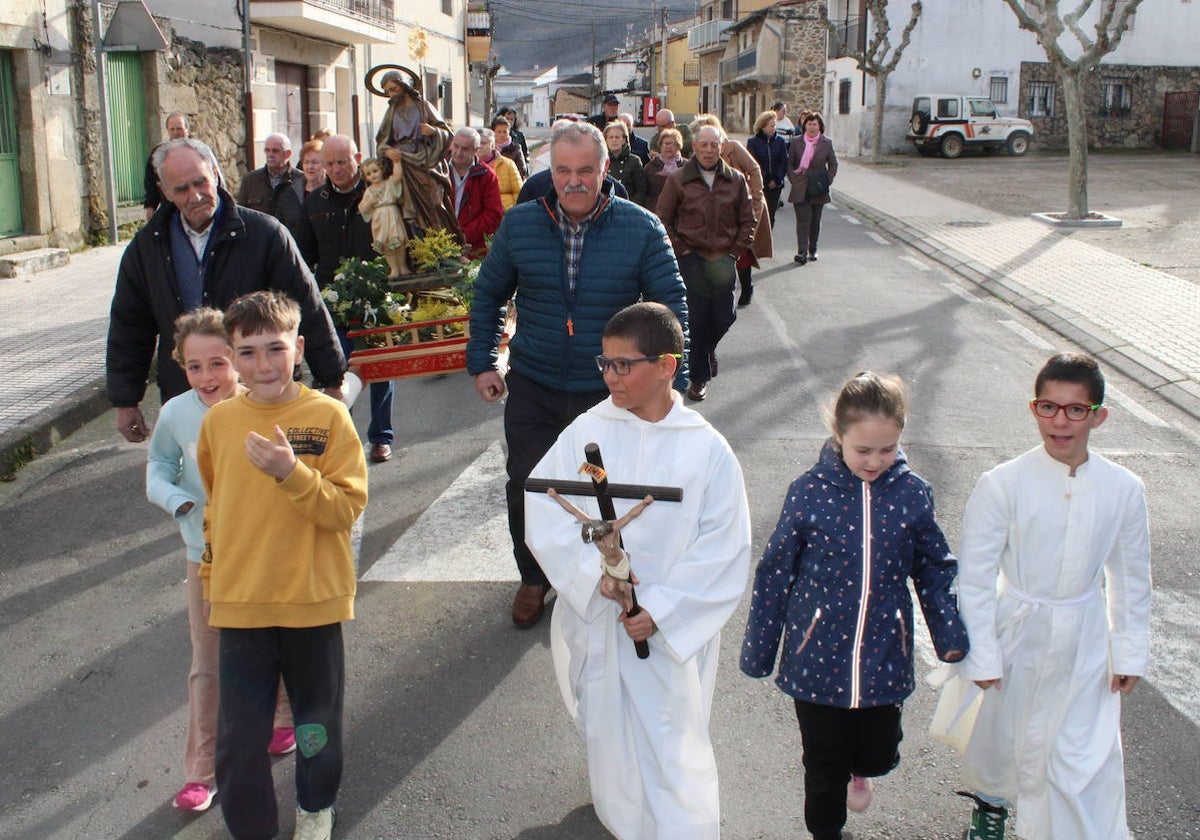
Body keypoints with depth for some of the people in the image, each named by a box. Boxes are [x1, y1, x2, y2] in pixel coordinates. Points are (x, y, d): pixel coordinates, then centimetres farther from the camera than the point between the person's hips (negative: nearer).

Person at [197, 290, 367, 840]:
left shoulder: (327, 415, -11)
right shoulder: (219, 420, -1)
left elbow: (348, 506, -14)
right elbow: (215, 507, 13)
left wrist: (291, 472, -28)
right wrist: (212, 577, 16)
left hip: (314, 600, -1)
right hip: (240, 603, 2)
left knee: (317, 720, 18)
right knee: (240, 736, 6)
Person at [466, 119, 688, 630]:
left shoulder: (641, 229, -10)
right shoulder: (519, 224, -4)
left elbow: (670, 307, -3)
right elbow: (489, 295, 9)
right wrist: (482, 361, 3)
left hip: (610, 391, -1)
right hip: (533, 390, 2)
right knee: (526, 487, 8)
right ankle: (533, 577, 34)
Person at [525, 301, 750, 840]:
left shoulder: (706, 449, -10)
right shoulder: (586, 433, -6)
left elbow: (724, 550, -9)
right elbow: (543, 514, -7)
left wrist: (661, 611, -16)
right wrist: (591, 571, -20)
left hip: (672, 631, -2)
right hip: (594, 622, 3)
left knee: (672, 751, 0)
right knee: (609, 744, 19)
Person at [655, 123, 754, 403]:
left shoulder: (736, 180, 6)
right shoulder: (678, 180, -1)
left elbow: (748, 220, 10)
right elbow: (663, 219, 2)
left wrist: (735, 252, 0)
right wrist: (681, 250, -5)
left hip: (724, 260, 2)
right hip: (691, 257, -2)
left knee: (724, 316, 2)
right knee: (695, 319, -3)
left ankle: (708, 347, 37)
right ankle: (699, 376, 10)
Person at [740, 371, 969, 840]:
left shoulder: (912, 494, -6)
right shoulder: (809, 492, -12)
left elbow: (934, 569, 7)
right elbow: (775, 573, -4)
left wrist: (950, 635, 2)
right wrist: (758, 651, 0)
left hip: (884, 659, 2)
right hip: (818, 658, -1)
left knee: (879, 755, 13)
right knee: (824, 766, 10)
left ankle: (859, 768, 50)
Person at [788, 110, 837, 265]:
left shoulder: (826, 143, 4)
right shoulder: (797, 142, 3)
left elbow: (833, 164, 10)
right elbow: (790, 163, 8)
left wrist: (827, 180, -2)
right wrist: (794, 179, -5)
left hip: (818, 189, 2)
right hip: (800, 188, -1)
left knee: (815, 220, 9)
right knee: (803, 219, -11)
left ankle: (812, 250, 21)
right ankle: (802, 251, -14)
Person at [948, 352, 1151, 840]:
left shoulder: (1123, 489, -9)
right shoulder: (1002, 485, -19)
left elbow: (1130, 576, 3)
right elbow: (975, 575, -13)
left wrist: (1129, 652, 6)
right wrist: (980, 655, -11)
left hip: (1084, 644, 1)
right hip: (1017, 635, -1)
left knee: (1085, 759, 1)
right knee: (1000, 736, 20)